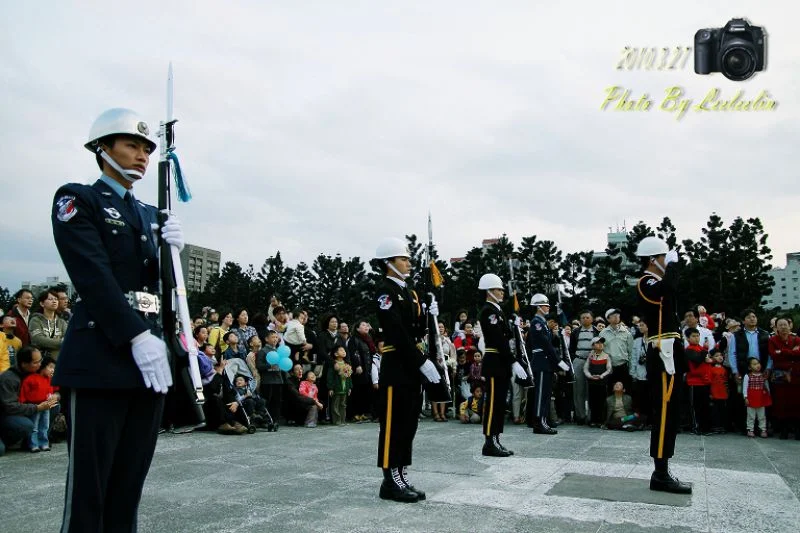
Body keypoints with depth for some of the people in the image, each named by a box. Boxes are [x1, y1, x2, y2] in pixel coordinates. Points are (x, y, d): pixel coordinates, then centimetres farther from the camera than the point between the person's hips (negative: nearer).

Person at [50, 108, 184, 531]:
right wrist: (137, 337, -19)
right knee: (89, 485, -3)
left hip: (151, 352, 7)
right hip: (100, 357, -6)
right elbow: (94, 277, -12)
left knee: (130, 483, 10)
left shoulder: (150, 215, 20)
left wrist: (172, 248, -3)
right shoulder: (76, 200, 0)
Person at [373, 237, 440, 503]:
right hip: (396, 366, -9)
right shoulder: (385, 291, -10)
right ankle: (390, 482, 4)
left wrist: (429, 316, -2)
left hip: (412, 366, 9)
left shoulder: (409, 292, 17)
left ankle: (402, 478, 19)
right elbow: (398, 333, -19)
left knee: (408, 424, 11)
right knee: (393, 424, -3)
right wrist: (423, 361, -20)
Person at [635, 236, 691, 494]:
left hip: (669, 354, 10)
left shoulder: (657, 282, 21)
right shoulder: (646, 283, -10)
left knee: (669, 414, 12)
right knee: (665, 414, -9)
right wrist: (673, 263, -15)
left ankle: (661, 472, 18)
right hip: (663, 354, -10)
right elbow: (668, 288, -34)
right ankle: (661, 475, -5)